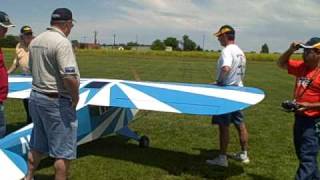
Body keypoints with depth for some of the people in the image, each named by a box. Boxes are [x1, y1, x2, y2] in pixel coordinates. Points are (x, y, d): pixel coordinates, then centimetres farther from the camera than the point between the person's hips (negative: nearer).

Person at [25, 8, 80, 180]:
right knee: (63, 151, 3)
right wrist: (75, 97, -11)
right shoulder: (62, 42, -19)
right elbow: (69, 77, -26)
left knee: (37, 145, 23)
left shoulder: (35, 41, 7)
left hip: (35, 97, 9)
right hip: (57, 101, -9)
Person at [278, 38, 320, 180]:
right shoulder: (302, 66, 6)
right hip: (299, 117, 9)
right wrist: (291, 50, 1)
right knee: (303, 155, 20)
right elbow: (281, 63, 17)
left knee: (307, 157, -6)